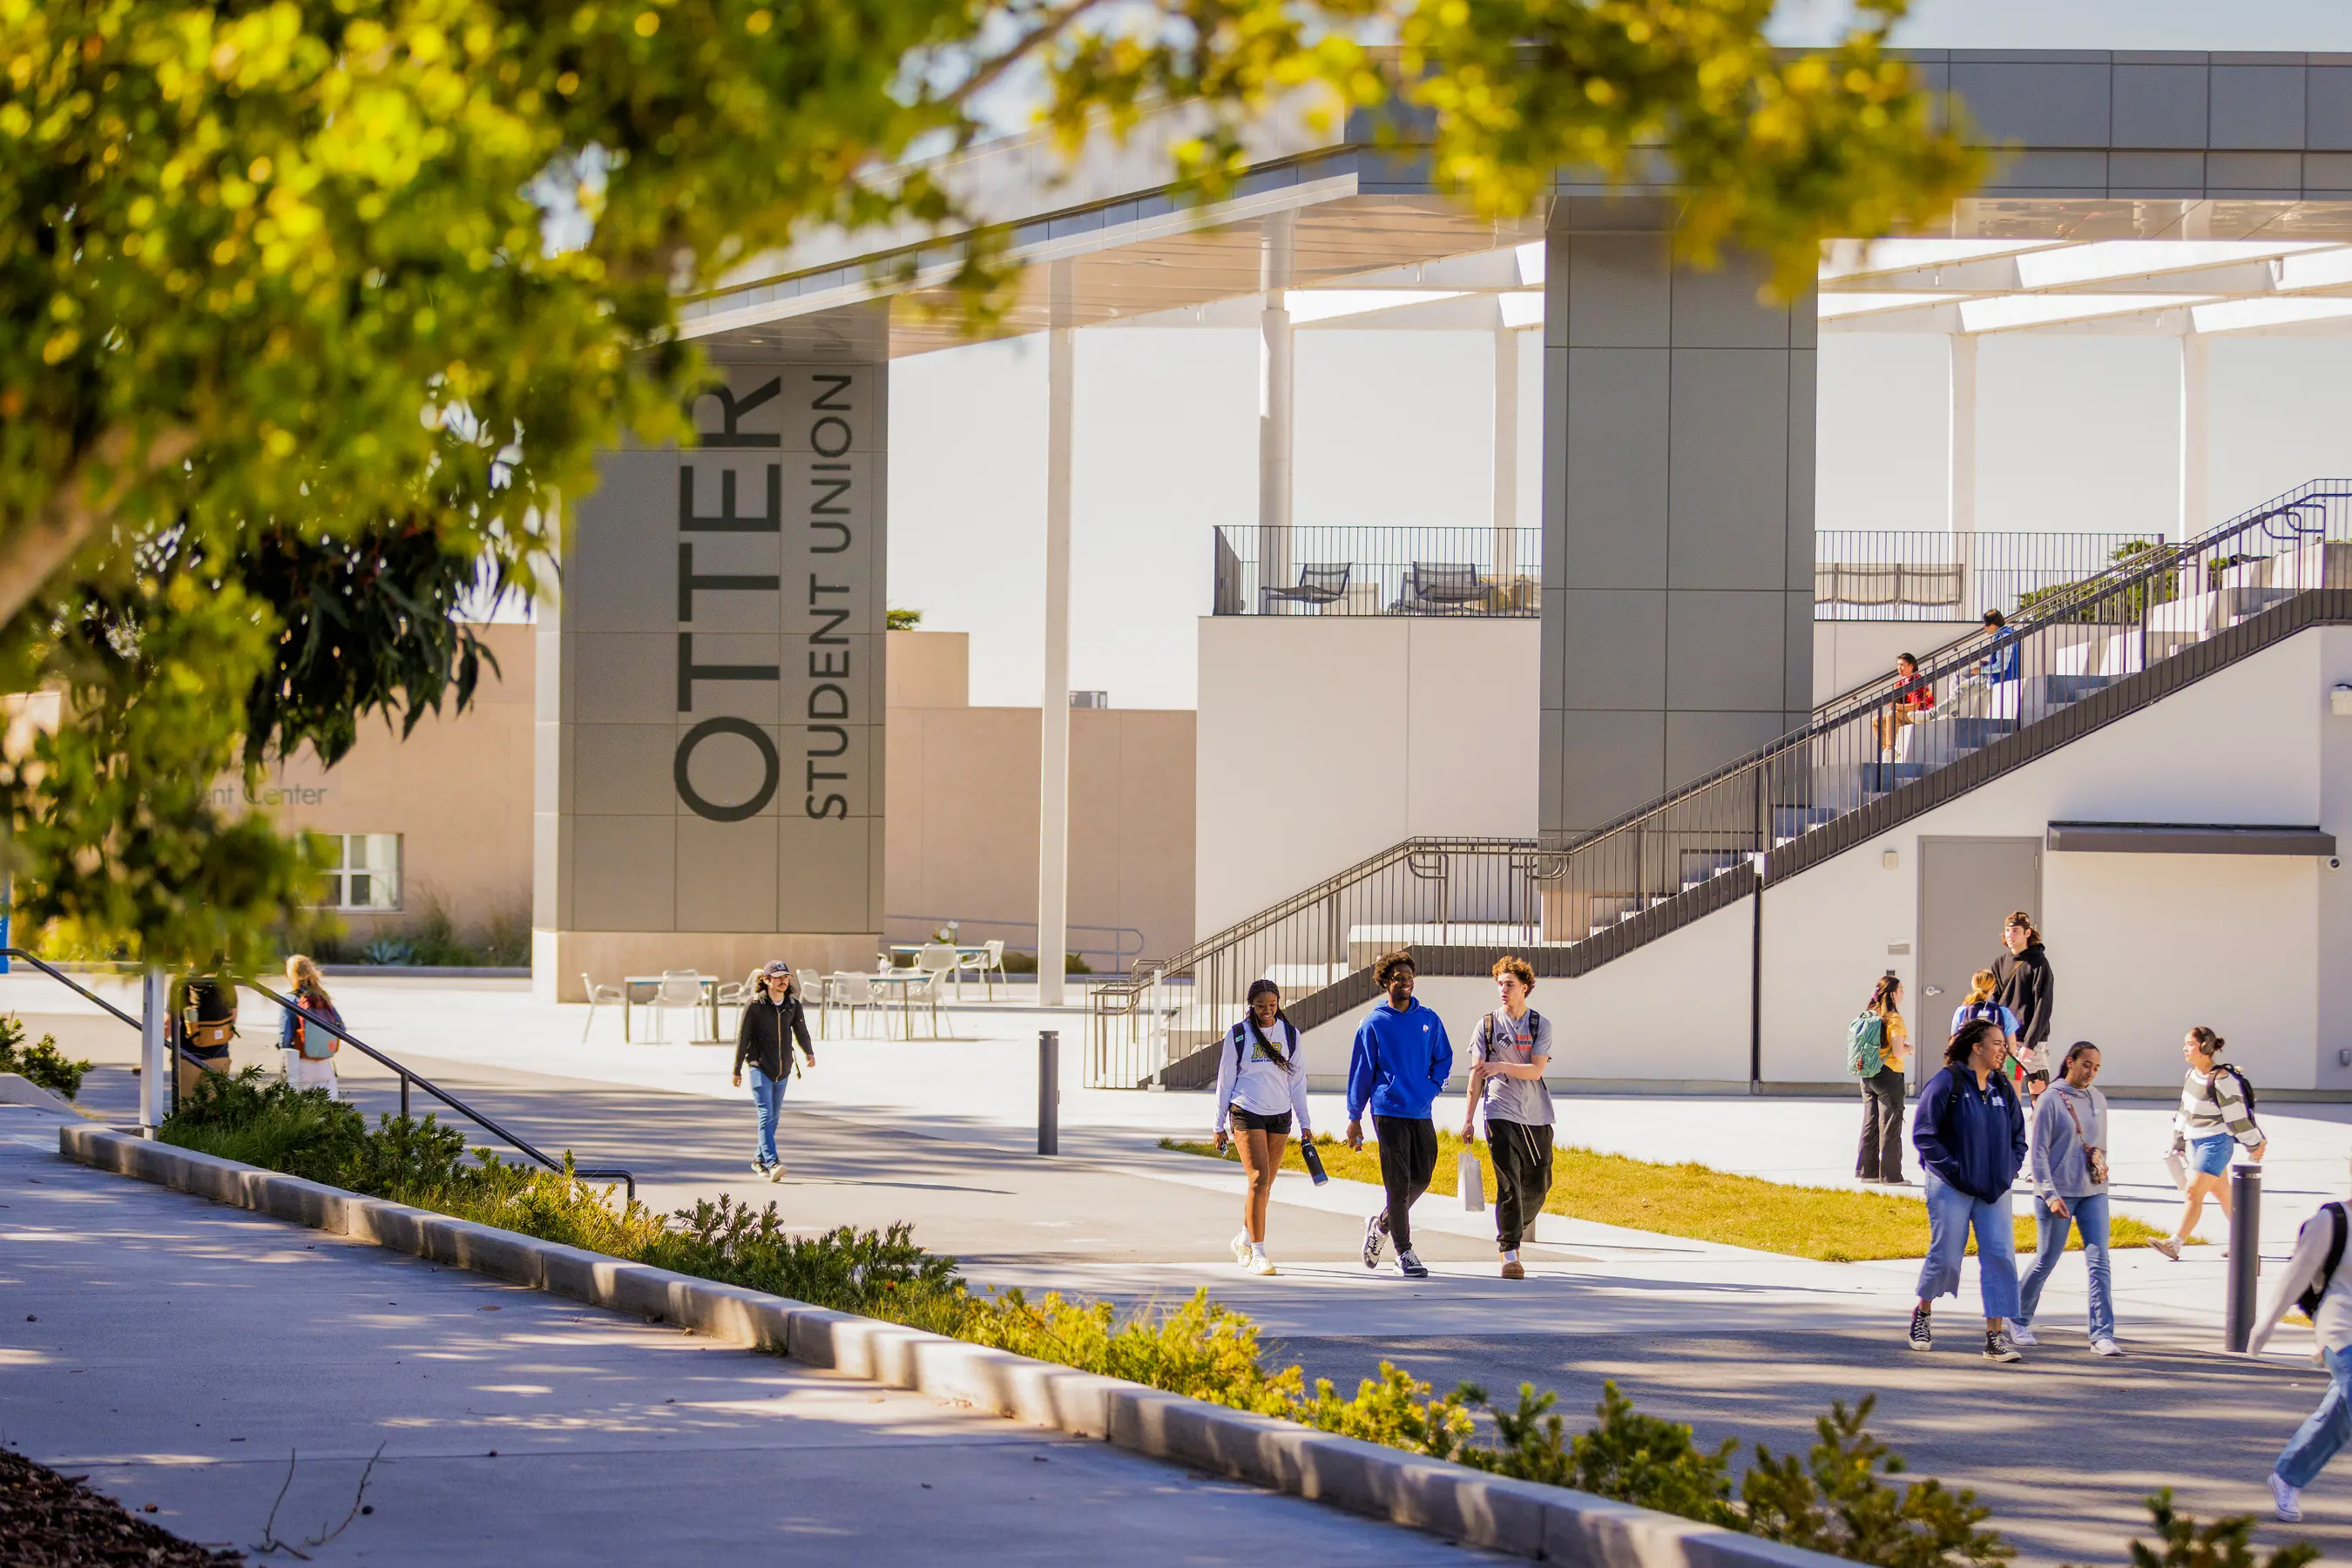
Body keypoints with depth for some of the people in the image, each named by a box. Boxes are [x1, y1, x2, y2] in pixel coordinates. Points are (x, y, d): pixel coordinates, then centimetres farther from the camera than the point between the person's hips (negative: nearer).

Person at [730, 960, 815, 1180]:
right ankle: (772, 1163, -25)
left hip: (783, 1070, 5)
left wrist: (809, 1053, -13)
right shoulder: (754, 1005, -9)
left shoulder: (793, 1005, 2)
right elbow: (742, 1038, -5)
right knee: (766, 1114, -15)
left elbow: (800, 1031, 6)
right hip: (760, 1067, -5)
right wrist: (737, 1071, -2)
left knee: (774, 1116, 13)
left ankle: (759, 1159, 28)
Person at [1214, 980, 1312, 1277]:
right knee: (1259, 1179, -14)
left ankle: (1244, 1239, 29)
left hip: (1280, 1117, 3)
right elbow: (1225, 1081, 5)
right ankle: (1257, 1253, -12)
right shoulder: (1237, 1036, 0)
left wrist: (1305, 1122, 11)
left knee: (1265, 1183, 8)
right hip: (1247, 1114, -3)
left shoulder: (1290, 1035, 7)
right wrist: (1219, 1126, 6)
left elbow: (1297, 1080, 12)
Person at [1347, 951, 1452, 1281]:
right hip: (1388, 1113, -4)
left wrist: (1432, 1089, 1)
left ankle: (1381, 1224, 31)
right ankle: (1404, 1251, 1)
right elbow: (1361, 1071, 2)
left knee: (1422, 1177, 8)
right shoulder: (1374, 1024, -1)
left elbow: (1444, 1059, 19)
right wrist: (1354, 1118, 1)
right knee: (1398, 1182, -6)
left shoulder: (1429, 1020, 9)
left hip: (1422, 1113, 4)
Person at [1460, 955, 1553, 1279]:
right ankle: (1509, 1254, -11)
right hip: (1501, 1115, -2)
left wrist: (1501, 1066, -22)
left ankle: (1513, 1231, 33)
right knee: (1509, 1185, -12)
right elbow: (1477, 1075, 7)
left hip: (1536, 1117, 2)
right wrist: (1468, 1119, 4)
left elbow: (1535, 1070, -7)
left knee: (1539, 1185, 7)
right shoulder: (1487, 1025, 5)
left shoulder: (1541, 1025, 5)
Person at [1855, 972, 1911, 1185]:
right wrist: (1909, 1049, 2)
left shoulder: (1868, 1016, 6)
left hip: (1868, 1076, 7)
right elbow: (1898, 1052, -20)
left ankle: (1866, 1171, 16)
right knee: (1890, 1126, 0)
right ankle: (1890, 1174, 1)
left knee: (1870, 1123, 13)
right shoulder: (1893, 1019, -15)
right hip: (1889, 1075, -7)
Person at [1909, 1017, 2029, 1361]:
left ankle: (1996, 1335, -6)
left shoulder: (2002, 1088, 11)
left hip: (1994, 1190, 5)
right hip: (1952, 1189, -5)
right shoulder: (1946, 1083, -8)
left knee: (2000, 1255, -6)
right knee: (1946, 1255, 0)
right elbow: (1923, 1134, -10)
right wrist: (1953, 1169, -13)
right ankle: (1922, 1314, 26)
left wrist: (2009, 1170, 6)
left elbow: (2017, 1136, 21)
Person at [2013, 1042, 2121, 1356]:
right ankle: (2020, 1320, 26)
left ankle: (2102, 1334, -9)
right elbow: (2038, 1153, -9)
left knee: (2099, 1263, -6)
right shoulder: (2051, 1100, -7)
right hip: (2058, 1194, -4)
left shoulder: (2097, 1100, 10)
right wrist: (2050, 1195, -16)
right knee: (2046, 1261, 5)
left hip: (2093, 1193, 5)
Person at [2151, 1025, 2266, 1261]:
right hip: (2195, 1141, 9)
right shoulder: (2191, 1075, 8)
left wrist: (2254, 1145, -7)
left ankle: (2175, 1244, -12)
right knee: (2221, 1192, 16)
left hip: (2216, 1142, -9)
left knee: (2194, 1191, -11)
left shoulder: (2222, 1080, -19)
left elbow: (2237, 1116, -13)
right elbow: (2185, 1111, 18)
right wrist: (2179, 1144, 22)